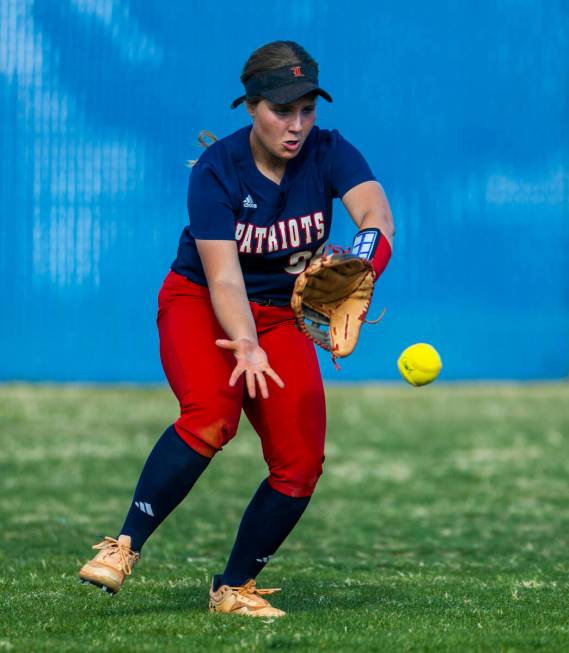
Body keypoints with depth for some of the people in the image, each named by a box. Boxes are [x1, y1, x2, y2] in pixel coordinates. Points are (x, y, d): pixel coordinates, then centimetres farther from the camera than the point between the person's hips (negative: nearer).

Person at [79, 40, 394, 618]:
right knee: (211, 412, -33)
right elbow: (223, 277, -29)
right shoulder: (217, 170, -20)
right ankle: (124, 547, -28)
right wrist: (246, 346, -47)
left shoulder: (330, 154, -13)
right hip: (200, 304, -4)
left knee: (300, 463, -9)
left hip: (282, 318, 4)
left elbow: (376, 216, -32)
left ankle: (234, 589, 6)